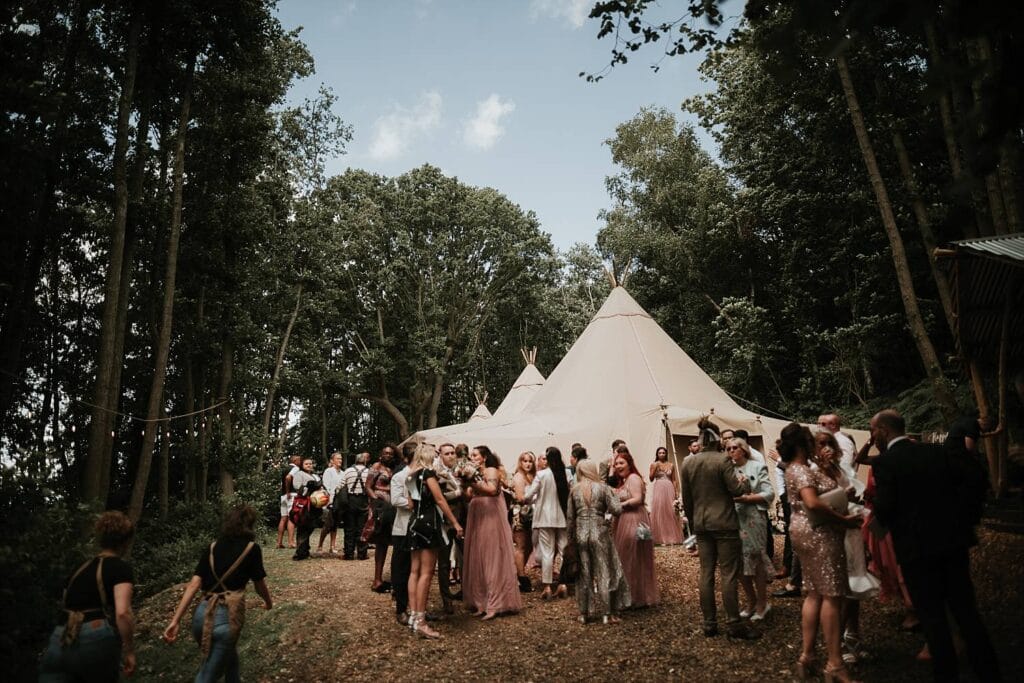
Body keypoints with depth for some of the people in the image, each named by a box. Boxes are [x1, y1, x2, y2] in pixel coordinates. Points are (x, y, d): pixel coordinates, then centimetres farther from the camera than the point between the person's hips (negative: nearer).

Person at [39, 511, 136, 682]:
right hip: (97, 640, -5)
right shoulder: (121, 568, 3)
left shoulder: (81, 568, 24)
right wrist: (129, 652, -2)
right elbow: (122, 612, -12)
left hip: (61, 644, 5)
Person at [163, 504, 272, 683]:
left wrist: (175, 620, 1)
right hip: (227, 616, -5)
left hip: (202, 614, 5)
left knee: (229, 654, 30)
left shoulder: (212, 547, 11)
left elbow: (194, 584, 2)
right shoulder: (251, 548, 0)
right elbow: (260, 587, 11)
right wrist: (269, 602, 31)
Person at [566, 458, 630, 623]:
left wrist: (572, 537, 14)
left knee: (583, 574, 12)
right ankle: (607, 613, 10)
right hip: (600, 533, -3)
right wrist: (613, 495, 8)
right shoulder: (603, 487, -4)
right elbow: (617, 510, -8)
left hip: (580, 534, 3)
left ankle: (584, 613, 17)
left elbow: (570, 517, 5)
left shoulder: (574, 490, 4)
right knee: (605, 572, 7)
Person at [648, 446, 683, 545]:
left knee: (670, 512, 1)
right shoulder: (654, 464, 5)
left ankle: (672, 537, 9)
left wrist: (676, 492, 2)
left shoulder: (671, 465, 9)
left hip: (669, 489, 1)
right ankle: (661, 538, 3)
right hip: (658, 490, -1)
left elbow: (674, 480, 10)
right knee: (659, 512, -2)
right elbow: (651, 479, -1)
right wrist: (655, 469, -12)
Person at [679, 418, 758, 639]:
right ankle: (733, 624, 5)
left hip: (701, 525, 5)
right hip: (724, 523, -5)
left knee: (706, 574, 9)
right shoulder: (722, 460, -12)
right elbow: (736, 489, -12)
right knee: (729, 574, 1)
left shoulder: (687, 463, 5)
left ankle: (709, 624, 14)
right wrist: (746, 482, 9)